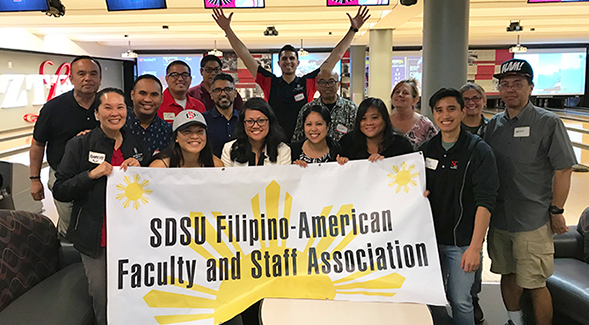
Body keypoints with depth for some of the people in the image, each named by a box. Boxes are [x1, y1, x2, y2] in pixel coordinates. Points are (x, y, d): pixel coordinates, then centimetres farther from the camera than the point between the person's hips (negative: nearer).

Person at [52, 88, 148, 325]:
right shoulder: (79, 145, -4)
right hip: (96, 237, -2)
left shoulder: (136, 145, 6)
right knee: (102, 295, 5)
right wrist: (91, 174, -21)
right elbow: (59, 191, -7)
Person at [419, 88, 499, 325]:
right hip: (431, 237, 4)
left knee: (460, 300, 3)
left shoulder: (479, 151, -11)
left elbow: (485, 202, -17)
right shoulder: (426, 149, 3)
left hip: (461, 241, -4)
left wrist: (475, 247, -22)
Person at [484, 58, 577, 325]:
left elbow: (563, 169, -8)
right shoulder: (494, 125, 7)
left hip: (533, 220, -5)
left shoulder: (548, 123, -8)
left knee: (535, 284, 0)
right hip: (499, 217, 5)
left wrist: (556, 210, -9)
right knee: (508, 274, 17)